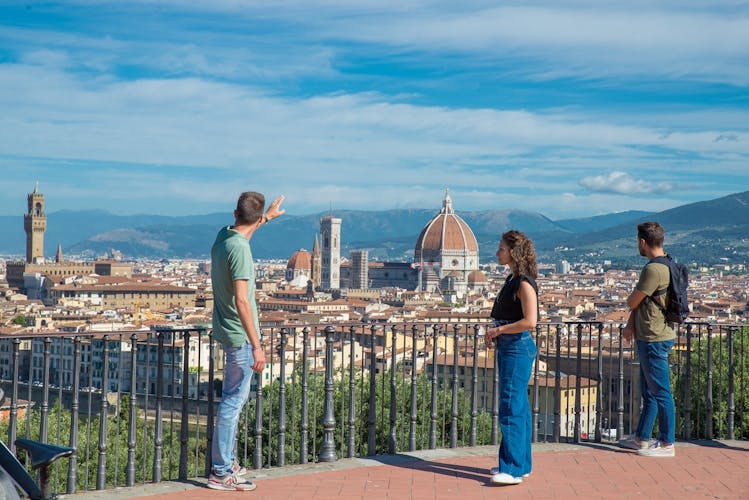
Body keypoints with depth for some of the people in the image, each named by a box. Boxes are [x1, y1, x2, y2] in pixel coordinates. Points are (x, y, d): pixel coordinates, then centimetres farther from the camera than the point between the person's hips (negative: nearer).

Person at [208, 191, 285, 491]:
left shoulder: (224, 236, 5)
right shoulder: (239, 249, -22)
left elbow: (243, 229, 33)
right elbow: (241, 300, -27)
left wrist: (268, 217, 47)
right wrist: (256, 346, -27)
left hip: (228, 332, 10)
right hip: (240, 335, -10)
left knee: (234, 398, 19)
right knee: (233, 401, -4)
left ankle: (227, 461, 30)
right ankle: (221, 472, 2)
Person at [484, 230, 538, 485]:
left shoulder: (524, 283, -15)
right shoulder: (512, 280, 14)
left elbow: (530, 321, -24)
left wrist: (499, 330, -15)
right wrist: (495, 333, 9)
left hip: (518, 347, -10)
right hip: (507, 347, 10)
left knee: (511, 407, -9)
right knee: (519, 407, 14)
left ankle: (512, 469, -6)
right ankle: (521, 464, 22)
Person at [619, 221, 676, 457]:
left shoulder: (654, 270, -20)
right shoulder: (664, 265, 14)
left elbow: (632, 302, -15)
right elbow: (638, 302, 14)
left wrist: (630, 300, 8)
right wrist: (631, 323, 3)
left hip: (654, 339, -11)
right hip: (649, 338, 11)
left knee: (660, 392, -2)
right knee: (648, 391, 17)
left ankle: (666, 444, 6)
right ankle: (641, 438, 28)